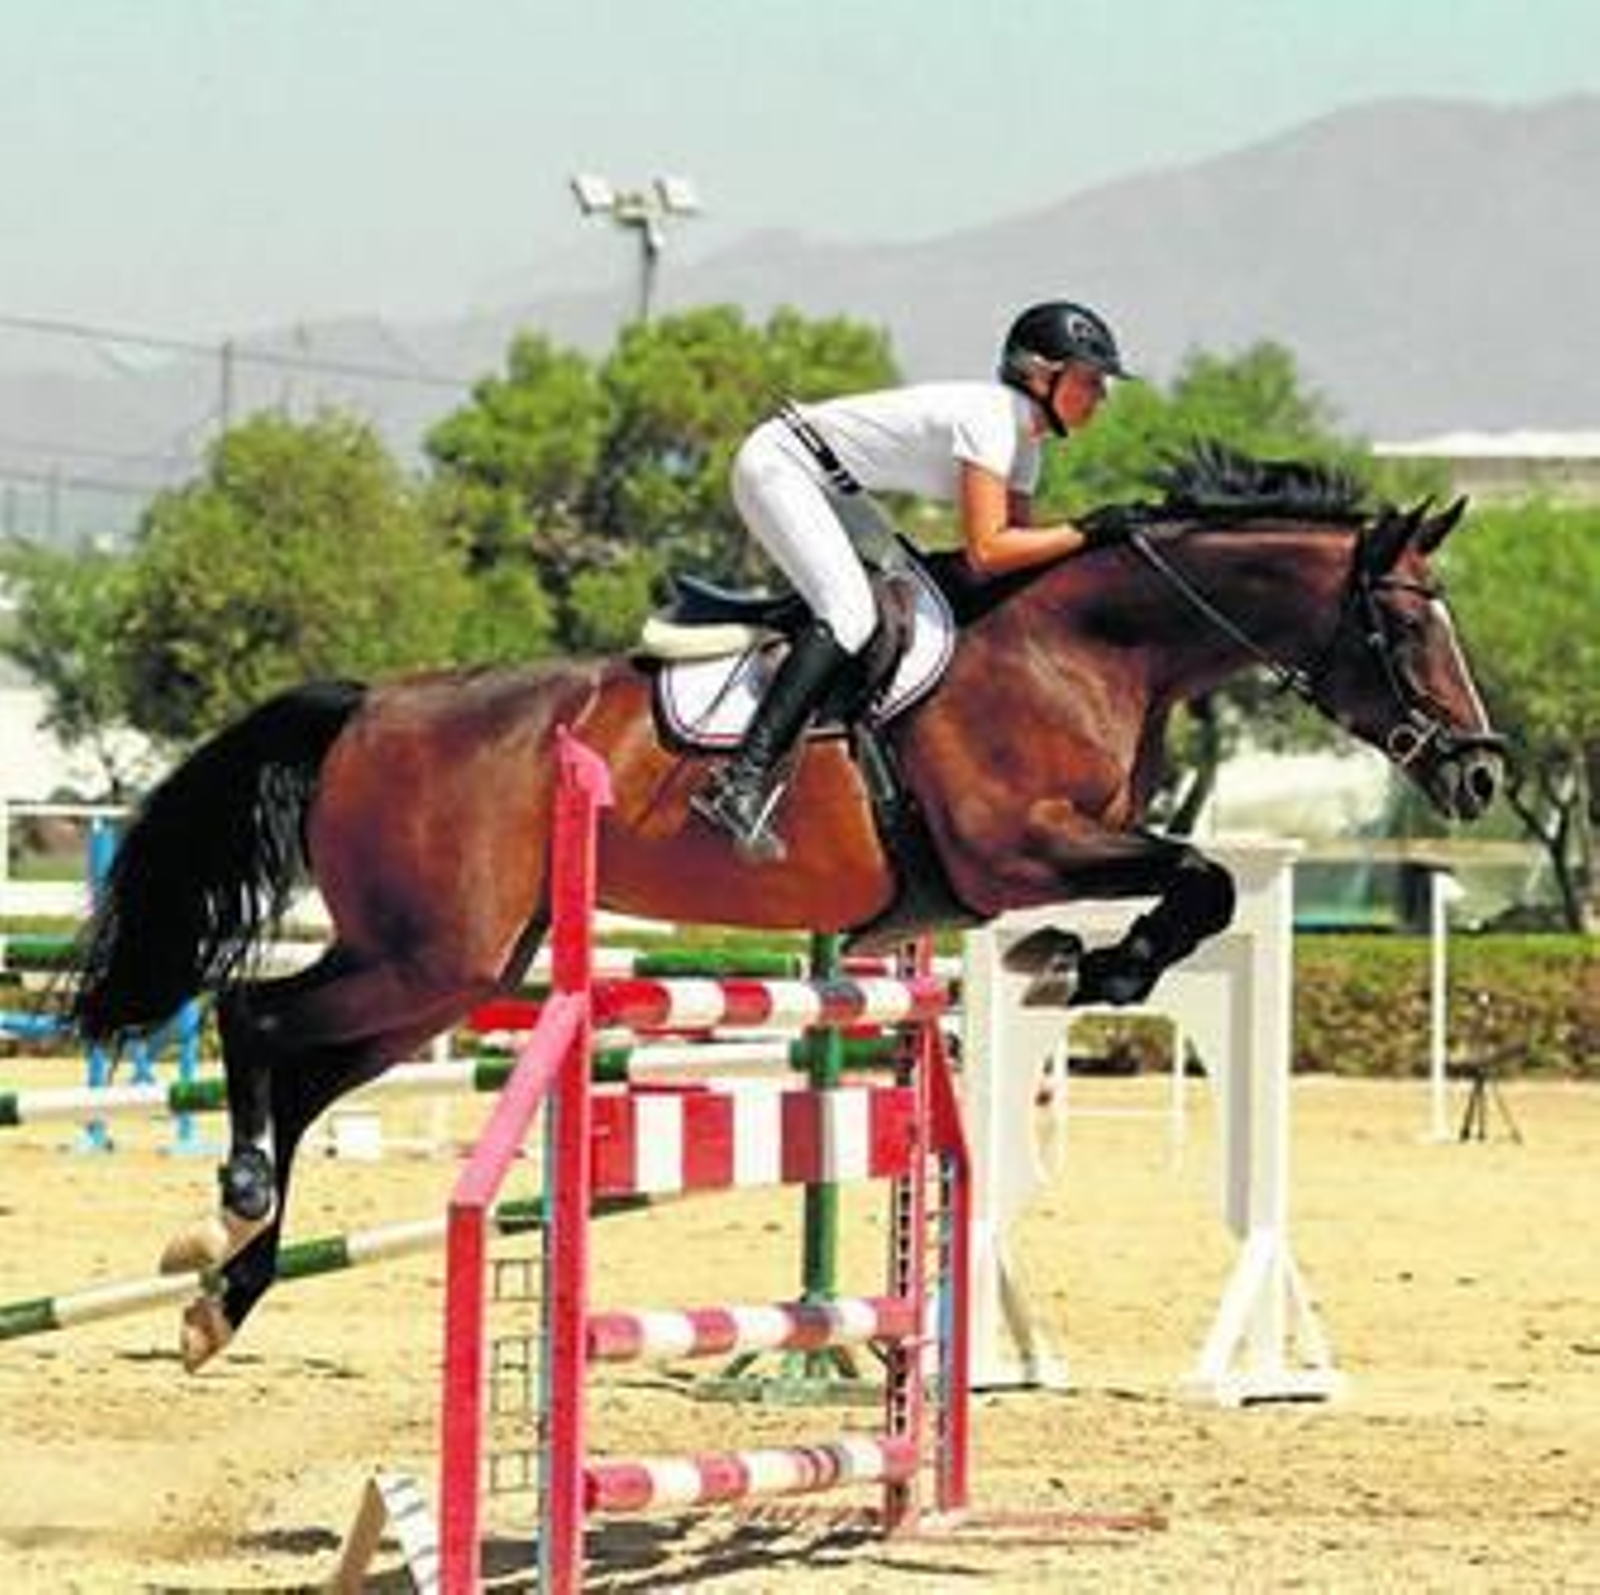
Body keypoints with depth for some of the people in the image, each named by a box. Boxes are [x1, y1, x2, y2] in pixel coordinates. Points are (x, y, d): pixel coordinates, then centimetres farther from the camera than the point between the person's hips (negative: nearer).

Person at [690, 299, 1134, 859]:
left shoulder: (1025, 434, 6)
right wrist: (1083, 534, -30)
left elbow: (1019, 539, 3)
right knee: (851, 612, -23)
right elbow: (986, 552, -31)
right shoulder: (989, 417, -24)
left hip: (829, 488, 11)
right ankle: (741, 781, -32)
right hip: (778, 463, -11)